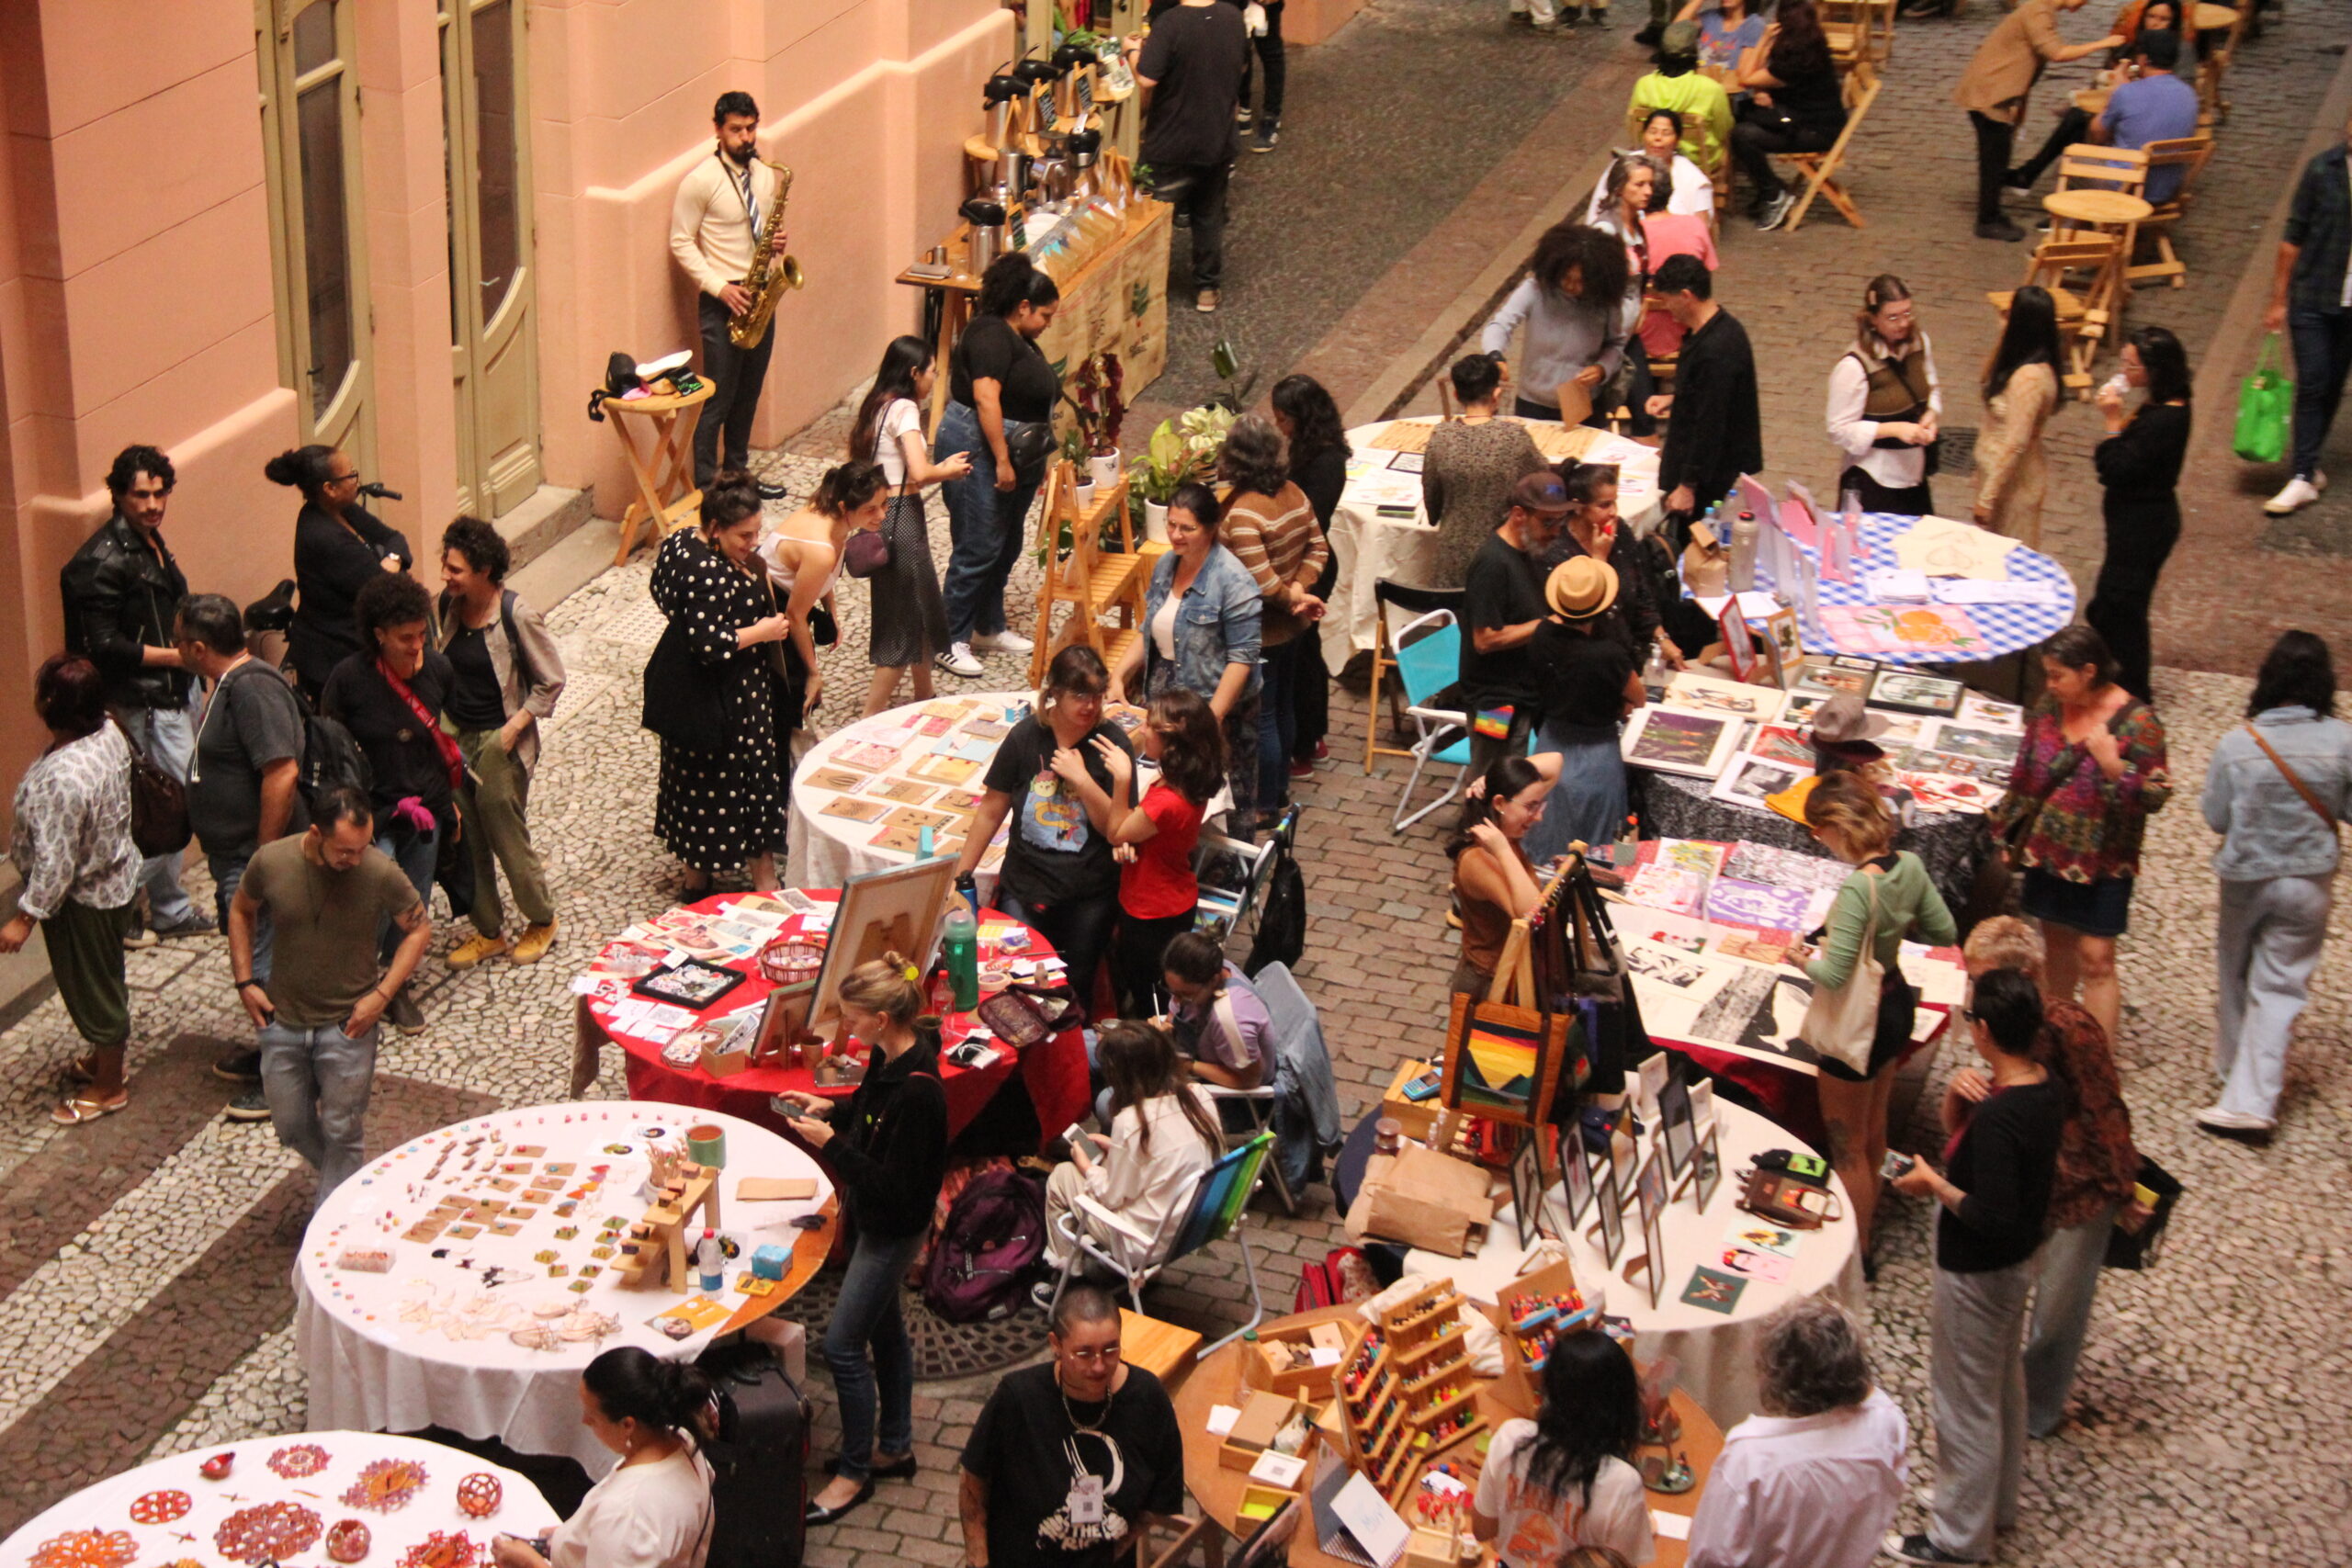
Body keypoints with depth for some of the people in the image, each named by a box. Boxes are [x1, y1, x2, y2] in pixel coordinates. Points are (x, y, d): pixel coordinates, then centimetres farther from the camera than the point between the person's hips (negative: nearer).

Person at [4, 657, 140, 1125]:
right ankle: (105, 1059, 47)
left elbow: (55, 862, -29)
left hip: (84, 898, -8)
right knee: (103, 979, 27)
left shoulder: (62, 778, -36)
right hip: (116, 875, 8)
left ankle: (108, 1089, 30)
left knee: (93, 989, 11)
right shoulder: (109, 734, -10)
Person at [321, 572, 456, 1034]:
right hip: (374, 814, -4)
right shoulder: (350, 678, -17)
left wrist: (449, 798, 16)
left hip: (426, 809, 4)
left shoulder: (437, 667, -4)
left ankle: (397, 985, 33)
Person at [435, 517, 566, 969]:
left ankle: (541, 921, 28)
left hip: (499, 743, -6)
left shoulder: (516, 615, -19)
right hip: (455, 738, 6)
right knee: (465, 838, 12)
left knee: (508, 838, 5)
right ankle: (488, 931, 27)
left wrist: (514, 729, -16)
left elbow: (550, 681, -11)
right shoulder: (447, 605, -2)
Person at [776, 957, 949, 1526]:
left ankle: (855, 1471, 16)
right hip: (872, 1219, 10)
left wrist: (831, 1143, -27)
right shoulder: (890, 1057, -5)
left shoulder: (918, 1091, -33)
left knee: (843, 1344, -1)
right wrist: (831, 1108, -2)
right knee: (883, 1328, 22)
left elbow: (893, 1186, -29)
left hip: (894, 1230, -10)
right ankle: (895, 1447, 39)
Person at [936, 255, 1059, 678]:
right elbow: (985, 399, -24)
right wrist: (1002, 461, -25)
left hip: (1012, 455, 10)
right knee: (977, 549, -7)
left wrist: (1036, 462, 24)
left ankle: (989, 627, 29)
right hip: (978, 452, -10)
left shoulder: (1020, 341, 16)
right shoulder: (991, 335, -15)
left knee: (1006, 547, 16)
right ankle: (950, 640, 0)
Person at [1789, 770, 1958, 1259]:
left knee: (1848, 1146, 10)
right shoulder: (1909, 866, -9)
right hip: (1897, 1003, 8)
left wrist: (1803, 959, -10)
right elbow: (1945, 932, 4)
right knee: (1873, 1127, 29)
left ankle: (1855, 1253, 23)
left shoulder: (1857, 888, -32)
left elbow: (1834, 974, -30)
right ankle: (1867, 1210, 48)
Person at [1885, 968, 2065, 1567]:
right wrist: (1960, 1095, -14)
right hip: (2018, 1259, 9)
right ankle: (1997, 1501, 45)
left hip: (1978, 1272, -9)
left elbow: (1990, 1217, -34)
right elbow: (1958, 1130, 6)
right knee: (2003, 1384, 26)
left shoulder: (1998, 1118, -34)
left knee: (1965, 1399, 8)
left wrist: (1935, 1185, -20)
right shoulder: (2045, 1087, -5)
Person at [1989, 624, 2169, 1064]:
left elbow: (2156, 796, -15)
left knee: (2095, 960, -4)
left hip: (2099, 858, -5)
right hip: (2047, 848, 5)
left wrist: (2113, 765, -28)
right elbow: (2025, 773, 12)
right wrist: (2008, 828, 16)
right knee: (2058, 945, 17)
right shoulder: (2050, 707, -1)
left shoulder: (2136, 722, -16)